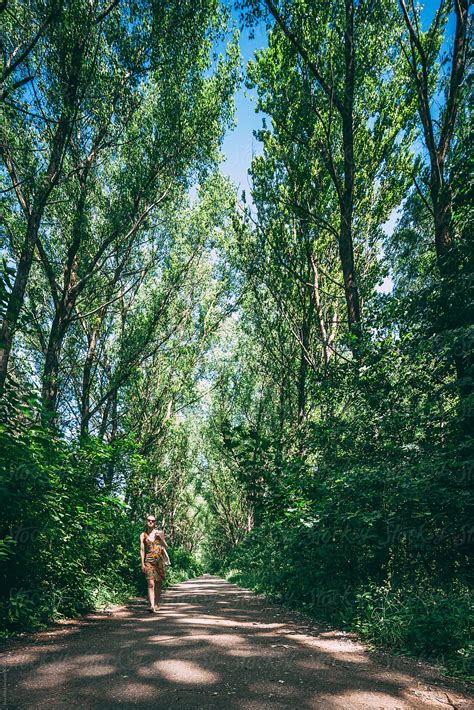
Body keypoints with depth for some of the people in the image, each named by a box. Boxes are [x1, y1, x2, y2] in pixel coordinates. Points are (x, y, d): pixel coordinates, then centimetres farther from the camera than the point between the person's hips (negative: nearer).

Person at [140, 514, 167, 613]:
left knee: (158, 583, 6)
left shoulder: (159, 533, 8)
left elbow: (165, 547, 7)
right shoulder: (143, 535, 7)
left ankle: (157, 604, 20)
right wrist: (142, 563, -3)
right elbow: (142, 550, 4)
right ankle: (152, 605, -18)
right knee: (150, 584, -12)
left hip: (159, 560, 1)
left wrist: (160, 538, -8)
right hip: (149, 561, -1)